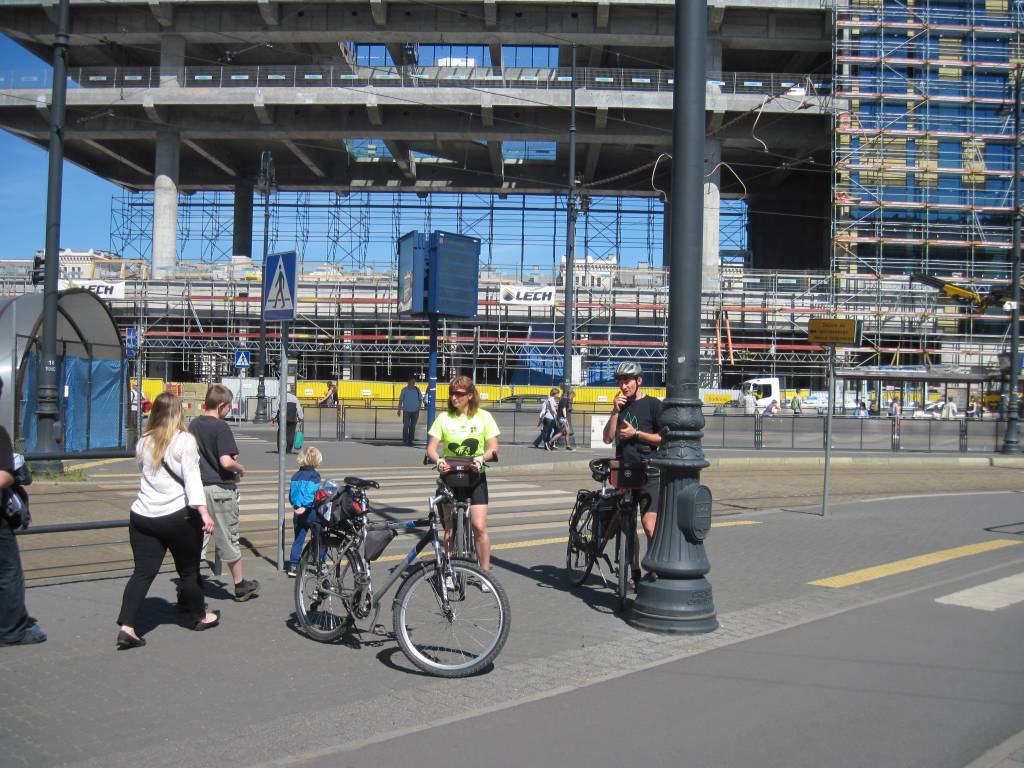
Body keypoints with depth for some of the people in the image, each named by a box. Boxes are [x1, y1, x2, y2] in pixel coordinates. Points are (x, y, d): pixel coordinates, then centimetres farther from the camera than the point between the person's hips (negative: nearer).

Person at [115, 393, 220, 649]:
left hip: (142, 516, 4)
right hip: (177, 516, -4)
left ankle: (126, 626, -8)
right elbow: (191, 477, -16)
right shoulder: (184, 440, -8)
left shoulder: (143, 442, 8)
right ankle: (199, 616, 29)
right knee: (189, 569, 12)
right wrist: (203, 512, -21)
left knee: (143, 571, 3)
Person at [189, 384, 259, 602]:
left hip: (197, 487, 6)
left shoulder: (193, 425, 6)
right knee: (228, 539, 7)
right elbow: (226, 461, -23)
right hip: (220, 489, -6)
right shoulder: (221, 427, -15)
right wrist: (240, 468, -4)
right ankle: (240, 585, 22)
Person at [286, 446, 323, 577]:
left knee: (298, 540, 10)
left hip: (297, 512, 6)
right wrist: (304, 507, -23)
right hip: (311, 511, -5)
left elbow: (291, 495, 11)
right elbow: (311, 493, -21)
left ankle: (293, 566, 6)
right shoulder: (314, 475, -10)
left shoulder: (295, 476, 9)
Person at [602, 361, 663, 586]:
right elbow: (608, 438, 6)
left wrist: (636, 433, -13)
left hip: (648, 473, -6)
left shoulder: (653, 405, -2)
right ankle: (635, 573, 17)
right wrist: (615, 412, -5)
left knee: (648, 524, -14)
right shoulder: (622, 406, 14)